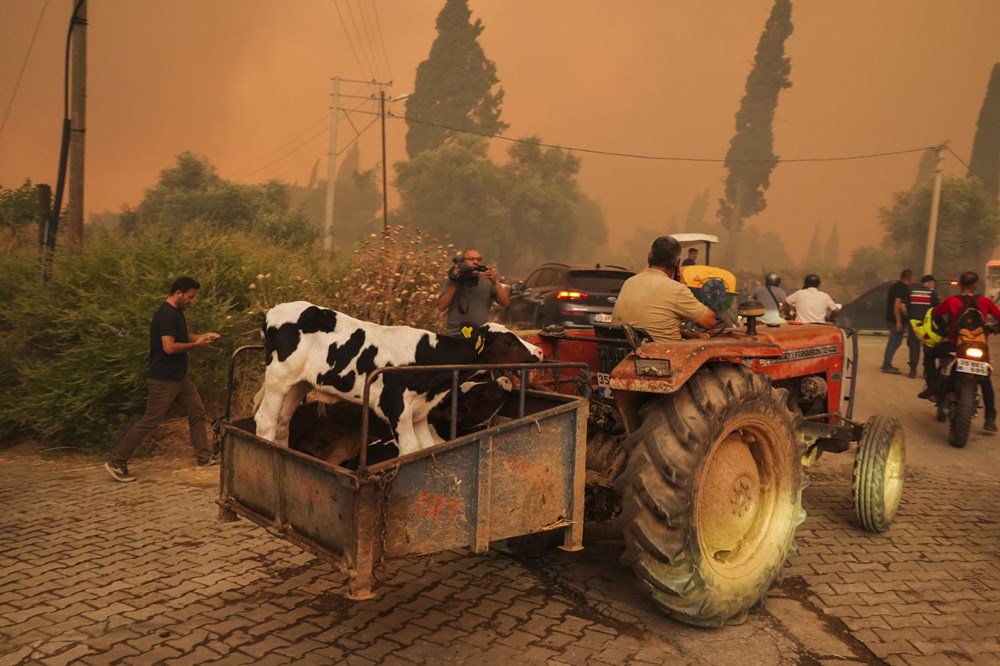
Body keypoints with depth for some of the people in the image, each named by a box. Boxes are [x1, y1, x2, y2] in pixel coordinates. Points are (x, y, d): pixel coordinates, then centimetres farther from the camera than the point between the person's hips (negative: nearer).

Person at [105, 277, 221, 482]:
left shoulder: (176, 312, 11)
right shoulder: (166, 314, -20)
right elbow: (169, 347, -27)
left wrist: (202, 336, 8)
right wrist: (196, 344, -16)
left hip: (178, 377, 10)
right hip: (163, 379, -10)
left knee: (198, 413, 11)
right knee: (150, 421, -5)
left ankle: (204, 457, 19)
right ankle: (116, 462, 4)